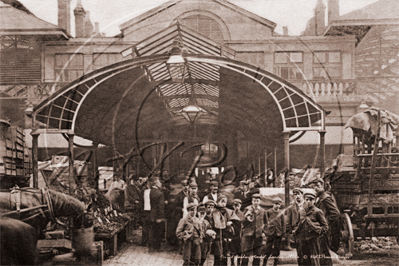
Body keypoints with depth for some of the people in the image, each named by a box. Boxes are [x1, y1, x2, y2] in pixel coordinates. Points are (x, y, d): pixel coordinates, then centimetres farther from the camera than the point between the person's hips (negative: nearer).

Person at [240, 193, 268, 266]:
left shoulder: (262, 211, 8)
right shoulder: (247, 209, -1)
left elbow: (265, 223, 19)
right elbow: (244, 222, -6)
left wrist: (264, 232, 8)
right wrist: (247, 219, -26)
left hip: (258, 235, 3)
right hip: (248, 234, -3)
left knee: (257, 255, 7)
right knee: (245, 254, -4)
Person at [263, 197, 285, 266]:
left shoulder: (281, 213, 5)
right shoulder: (268, 212, 1)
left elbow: (283, 224, 8)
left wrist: (283, 233, 4)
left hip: (278, 234, 2)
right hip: (270, 233, -2)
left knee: (277, 250, 5)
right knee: (268, 249, -3)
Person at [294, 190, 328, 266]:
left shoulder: (317, 212, -4)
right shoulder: (301, 212, 12)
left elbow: (325, 226, 0)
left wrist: (317, 232, -11)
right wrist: (296, 232, 11)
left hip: (313, 242, -5)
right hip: (302, 242, 5)